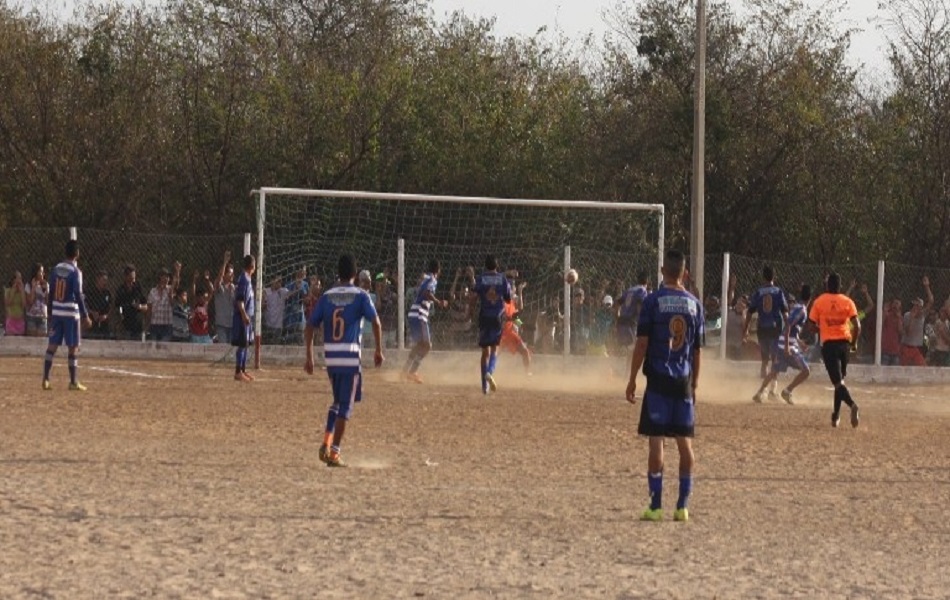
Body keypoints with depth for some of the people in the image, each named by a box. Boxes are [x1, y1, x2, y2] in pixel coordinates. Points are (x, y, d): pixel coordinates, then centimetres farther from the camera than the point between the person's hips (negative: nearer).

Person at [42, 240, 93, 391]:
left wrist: (50, 313, 18)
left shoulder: (56, 269, 6)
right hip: (71, 313, -5)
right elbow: (78, 295, -15)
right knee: (73, 347, 1)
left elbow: (51, 292, 10)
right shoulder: (75, 272, -12)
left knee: (52, 345, 7)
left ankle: (45, 379, 3)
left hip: (56, 312, 5)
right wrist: (85, 316, -11)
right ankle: (74, 382, 2)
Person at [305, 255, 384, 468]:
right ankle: (334, 452, -4)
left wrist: (309, 357, 11)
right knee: (346, 405, 2)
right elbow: (376, 322, -12)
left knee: (337, 401, 21)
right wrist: (379, 350, -3)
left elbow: (310, 327, 6)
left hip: (330, 357, 4)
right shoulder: (360, 295, -2)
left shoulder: (327, 296, 7)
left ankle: (326, 443, 6)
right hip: (351, 356, -4)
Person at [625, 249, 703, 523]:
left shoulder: (653, 301, -6)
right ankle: (682, 506, 8)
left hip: (658, 379, -4)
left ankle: (656, 506, -5)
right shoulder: (694, 303, 6)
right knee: (685, 442, 8)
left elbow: (642, 343, -8)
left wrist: (632, 379, -2)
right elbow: (697, 348, 10)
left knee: (656, 441, -2)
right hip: (683, 381, 4)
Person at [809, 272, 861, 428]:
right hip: (844, 343, 3)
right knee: (839, 379, 19)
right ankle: (836, 415, 20)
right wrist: (853, 343, 9)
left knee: (838, 381, -10)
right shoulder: (847, 302, 4)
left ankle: (852, 404, -36)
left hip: (828, 343, -3)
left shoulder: (819, 301, 0)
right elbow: (857, 326, -4)